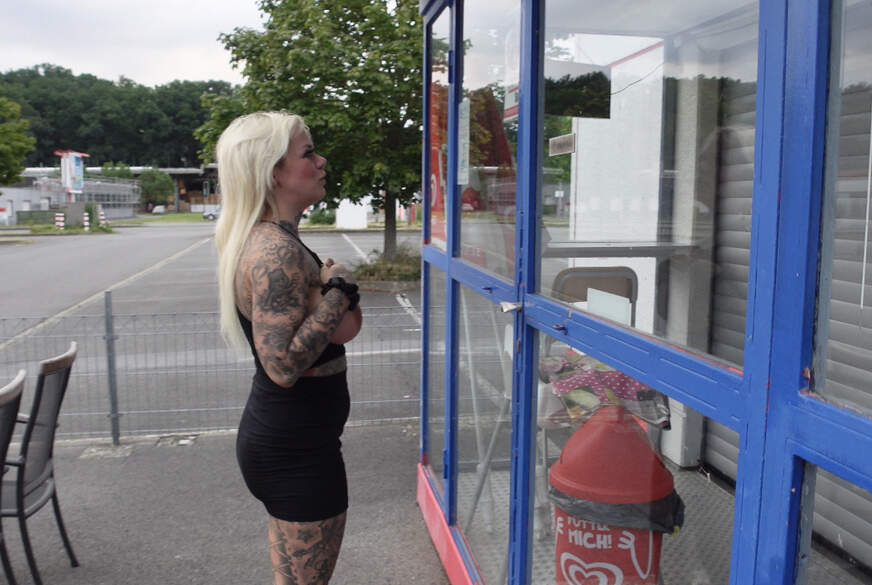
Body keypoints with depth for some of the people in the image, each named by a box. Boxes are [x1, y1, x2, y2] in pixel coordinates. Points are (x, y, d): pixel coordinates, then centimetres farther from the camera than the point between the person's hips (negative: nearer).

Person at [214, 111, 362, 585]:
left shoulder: (266, 240, 9)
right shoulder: (277, 251, -23)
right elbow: (284, 364, -29)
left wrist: (330, 284, -3)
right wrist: (337, 289, -21)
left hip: (274, 435, 10)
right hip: (297, 448, -10)